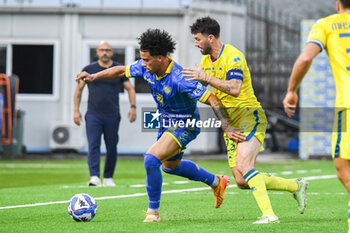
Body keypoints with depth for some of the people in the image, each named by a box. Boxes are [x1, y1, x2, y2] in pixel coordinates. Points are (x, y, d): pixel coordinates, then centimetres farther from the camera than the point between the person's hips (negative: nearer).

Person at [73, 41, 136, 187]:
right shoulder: (89, 69, 4)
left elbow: (130, 88, 10)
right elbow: (79, 89, 12)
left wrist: (133, 107, -3)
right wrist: (76, 110, 5)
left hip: (112, 116, 1)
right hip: (93, 115, -1)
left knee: (112, 149, 4)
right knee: (93, 146, -14)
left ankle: (108, 177, 18)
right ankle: (94, 177, -22)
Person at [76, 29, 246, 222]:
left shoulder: (180, 79, -34)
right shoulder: (146, 68, -13)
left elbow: (213, 101, -30)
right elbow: (121, 71, 5)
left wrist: (227, 128, -35)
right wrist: (94, 76, -7)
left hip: (184, 126, -9)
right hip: (166, 123, 9)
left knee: (151, 159, -25)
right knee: (170, 166, 27)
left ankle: (153, 212, -9)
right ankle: (216, 182, 48)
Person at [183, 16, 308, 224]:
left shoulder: (233, 56, -15)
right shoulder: (206, 60, 12)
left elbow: (234, 88, -29)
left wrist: (206, 77, -28)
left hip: (250, 116, -9)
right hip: (231, 124, 9)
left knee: (243, 166, -27)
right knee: (242, 182, 1)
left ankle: (269, 215, -29)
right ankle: (296, 186, 17)